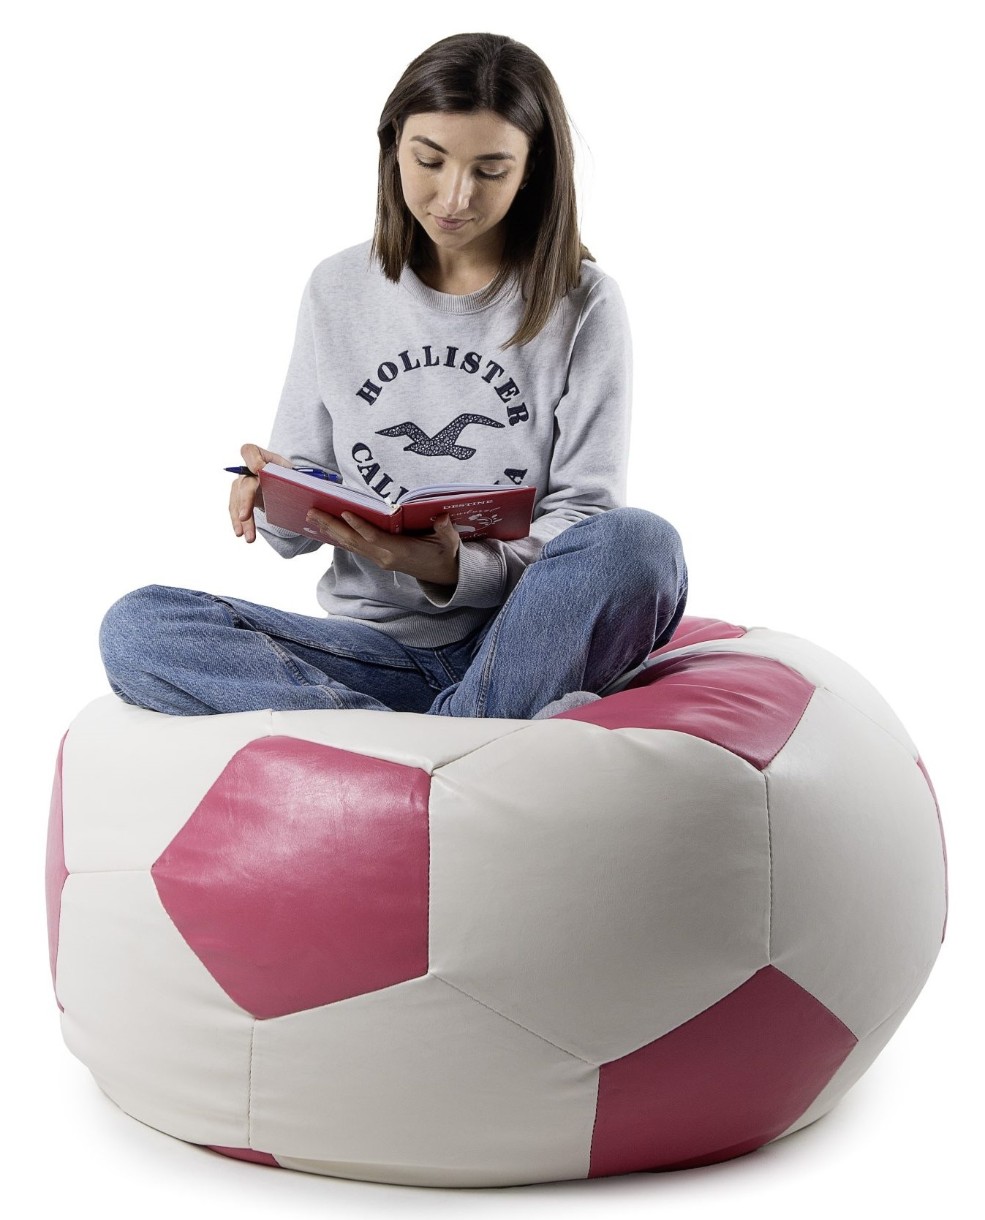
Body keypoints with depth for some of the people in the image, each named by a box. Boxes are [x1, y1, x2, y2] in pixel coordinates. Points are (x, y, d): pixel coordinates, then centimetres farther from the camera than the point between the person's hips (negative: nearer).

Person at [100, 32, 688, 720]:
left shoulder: (582, 305, 1)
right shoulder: (338, 292, 9)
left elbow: (587, 515, -3)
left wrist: (459, 568, -22)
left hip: (525, 638, -2)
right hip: (378, 645, 3)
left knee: (640, 541, -34)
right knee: (136, 627, -22)